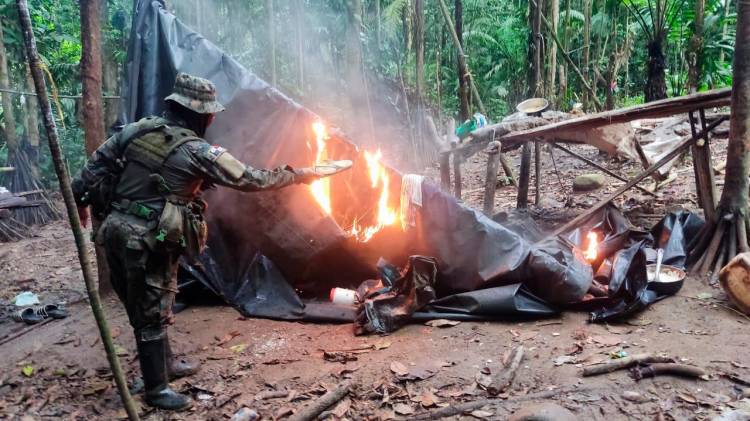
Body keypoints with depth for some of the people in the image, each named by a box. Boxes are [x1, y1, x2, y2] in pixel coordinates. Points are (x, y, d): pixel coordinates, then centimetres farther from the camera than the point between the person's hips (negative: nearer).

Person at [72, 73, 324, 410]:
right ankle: (156, 390, 20)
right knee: (152, 314, 5)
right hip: (148, 242, -8)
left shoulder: (136, 129, 5)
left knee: (144, 306, 21)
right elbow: (251, 180, -8)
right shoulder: (198, 152, -13)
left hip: (116, 231, 8)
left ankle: (166, 365, 40)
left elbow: (97, 163, 11)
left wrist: (82, 198, 23)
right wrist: (297, 176, 3)